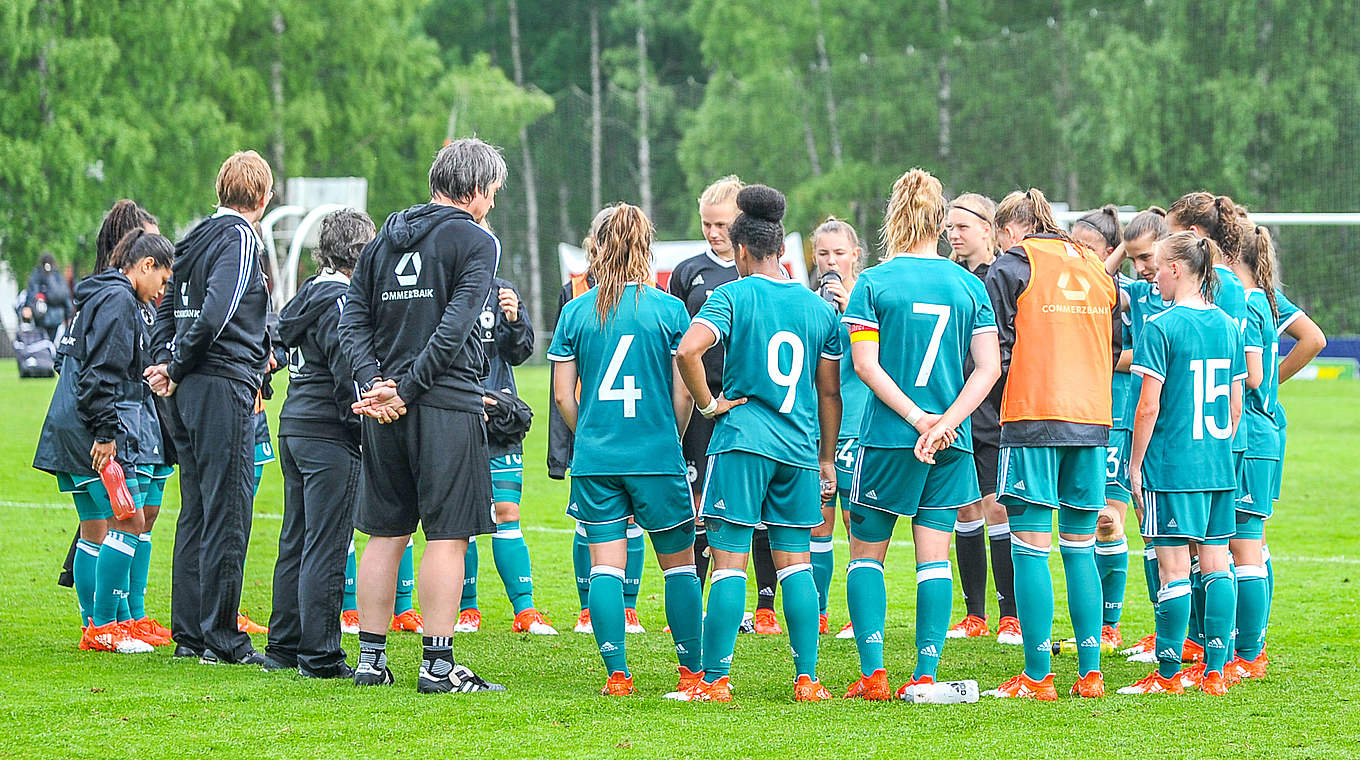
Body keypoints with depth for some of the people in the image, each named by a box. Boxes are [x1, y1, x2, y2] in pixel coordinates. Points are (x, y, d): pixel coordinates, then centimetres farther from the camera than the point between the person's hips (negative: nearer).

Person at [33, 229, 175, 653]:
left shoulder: (98, 297, 21)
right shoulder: (118, 300, -11)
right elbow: (102, 372, -19)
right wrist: (106, 433, -21)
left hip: (72, 428, 11)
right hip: (93, 430, -11)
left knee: (96, 531, 11)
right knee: (129, 522, -10)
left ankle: (94, 627, 12)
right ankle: (103, 627, -10)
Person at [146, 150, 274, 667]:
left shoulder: (197, 237, 16)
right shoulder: (240, 238, -10)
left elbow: (168, 306, 17)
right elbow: (215, 313, -21)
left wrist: (167, 362, 5)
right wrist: (178, 368, -10)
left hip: (189, 392, 9)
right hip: (223, 388, -9)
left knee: (197, 512, 13)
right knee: (227, 513, -6)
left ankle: (189, 631, 15)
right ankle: (221, 639, -6)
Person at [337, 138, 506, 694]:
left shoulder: (384, 240, 14)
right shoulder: (476, 241, -5)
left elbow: (353, 320, 7)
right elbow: (455, 326, -15)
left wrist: (376, 385, -3)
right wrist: (408, 388, -13)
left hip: (385, 411, 6)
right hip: (448, 405, -6)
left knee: (386, 534, 11)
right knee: (448, 536, -3)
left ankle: (371, 658, 13)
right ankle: (437, 664, -6)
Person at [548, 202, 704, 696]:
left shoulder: (576, 312, 2)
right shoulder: (669, 310, -3)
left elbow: (563, 396, 3)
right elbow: (684, 391, -3)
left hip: (594, 458, 1)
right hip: (656, 456, -1)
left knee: (605, 566, 3)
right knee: (679, 563, 10)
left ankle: (617, 673, -3)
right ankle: (691, 671, 11)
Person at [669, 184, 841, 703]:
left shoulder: (733, 296, -4)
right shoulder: (819, 308, 9)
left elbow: (688, 350, -21)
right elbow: (829, 392, 12)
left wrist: (709, 404, -7)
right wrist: (827, 458, 21)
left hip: (743, 441, -4)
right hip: (800, 447, 4)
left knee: (729, 561, -2)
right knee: (796, 563, 9)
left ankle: (714, 680, -3)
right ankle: (806, 679, 5)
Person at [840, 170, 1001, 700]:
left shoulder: (873, 283, -3)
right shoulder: (969, 286, 4)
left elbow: (866, 364, -11)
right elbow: (989, 367, -3)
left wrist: (918, 417, -11)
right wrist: (943, 422, -8)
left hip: (888, 438, -2)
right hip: (952, 446, 2)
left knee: (866, 552, 9)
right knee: (934, 556, 6)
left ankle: (872, 673, -1)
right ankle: (926, 674, 1)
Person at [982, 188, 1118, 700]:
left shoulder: (1013, 265, -2)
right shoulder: (1097, 268, 14)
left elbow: (992, 351, -6)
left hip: (1032, 415, -5)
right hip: (1092, 418, 5)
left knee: (1031, 546, -3)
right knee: (1080, 546, 11)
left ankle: (1037, 677, -5)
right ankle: (1090, 673, 8)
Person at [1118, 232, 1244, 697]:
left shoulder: (1162, 328, -11)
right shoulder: (1228, 326, 8)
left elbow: (1149, 405, -12)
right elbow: (1236, 405, 12)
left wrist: (1136, 465, -3)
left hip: (1171, 465, -6)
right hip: (1218, 467, 6)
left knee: (1174, 568, -3)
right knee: (1216, 565, 8)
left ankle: (1168, 675, 1)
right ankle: (1215, 672, 9)